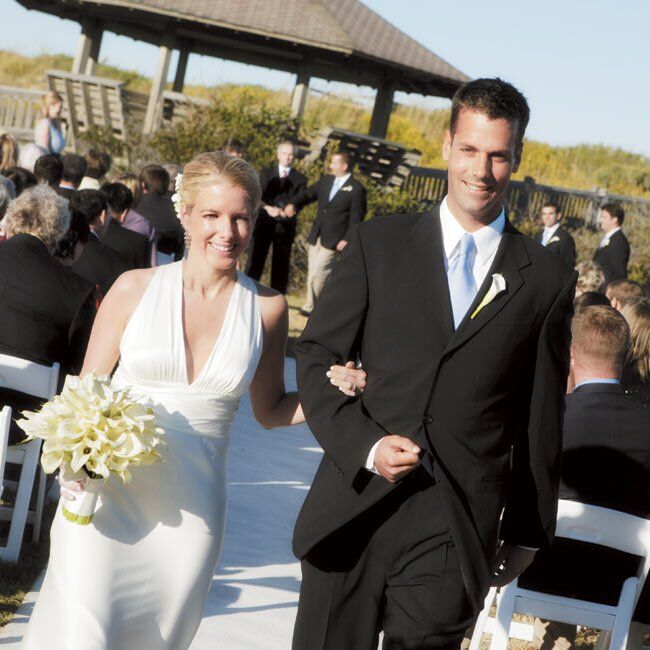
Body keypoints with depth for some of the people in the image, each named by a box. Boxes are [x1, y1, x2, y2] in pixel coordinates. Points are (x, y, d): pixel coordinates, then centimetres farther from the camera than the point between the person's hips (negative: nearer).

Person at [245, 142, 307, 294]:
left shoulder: (300, 179, 9)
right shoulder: (266, 172, 12)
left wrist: (282, 211, -23)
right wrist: (267, 208, -20)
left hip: (285, 226, 0)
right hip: (264, 223, 0)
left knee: (280, 267, 2)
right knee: (254, 263, -3)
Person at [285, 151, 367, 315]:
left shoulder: (356, 189, -8)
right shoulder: (325, 180, 11)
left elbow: (357, 217, -9)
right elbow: (308, 194, 11)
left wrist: (347, 240, -15)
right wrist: (293, 204, -10)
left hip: (334, 240, -6)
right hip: (316, 237, 7)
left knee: (318, 274, -9)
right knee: (313, 273, 9)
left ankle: (310, 307, 3)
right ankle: (312, 305, 18)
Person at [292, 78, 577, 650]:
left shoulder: (547, 280, 6)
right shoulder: (378, 244, 6)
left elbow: (542, 420, 10)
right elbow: (315, 356, 5)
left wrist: (527, 532, 13)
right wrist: (365, 445, -10)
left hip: (458, 527, -1)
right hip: (354, 510, 1)